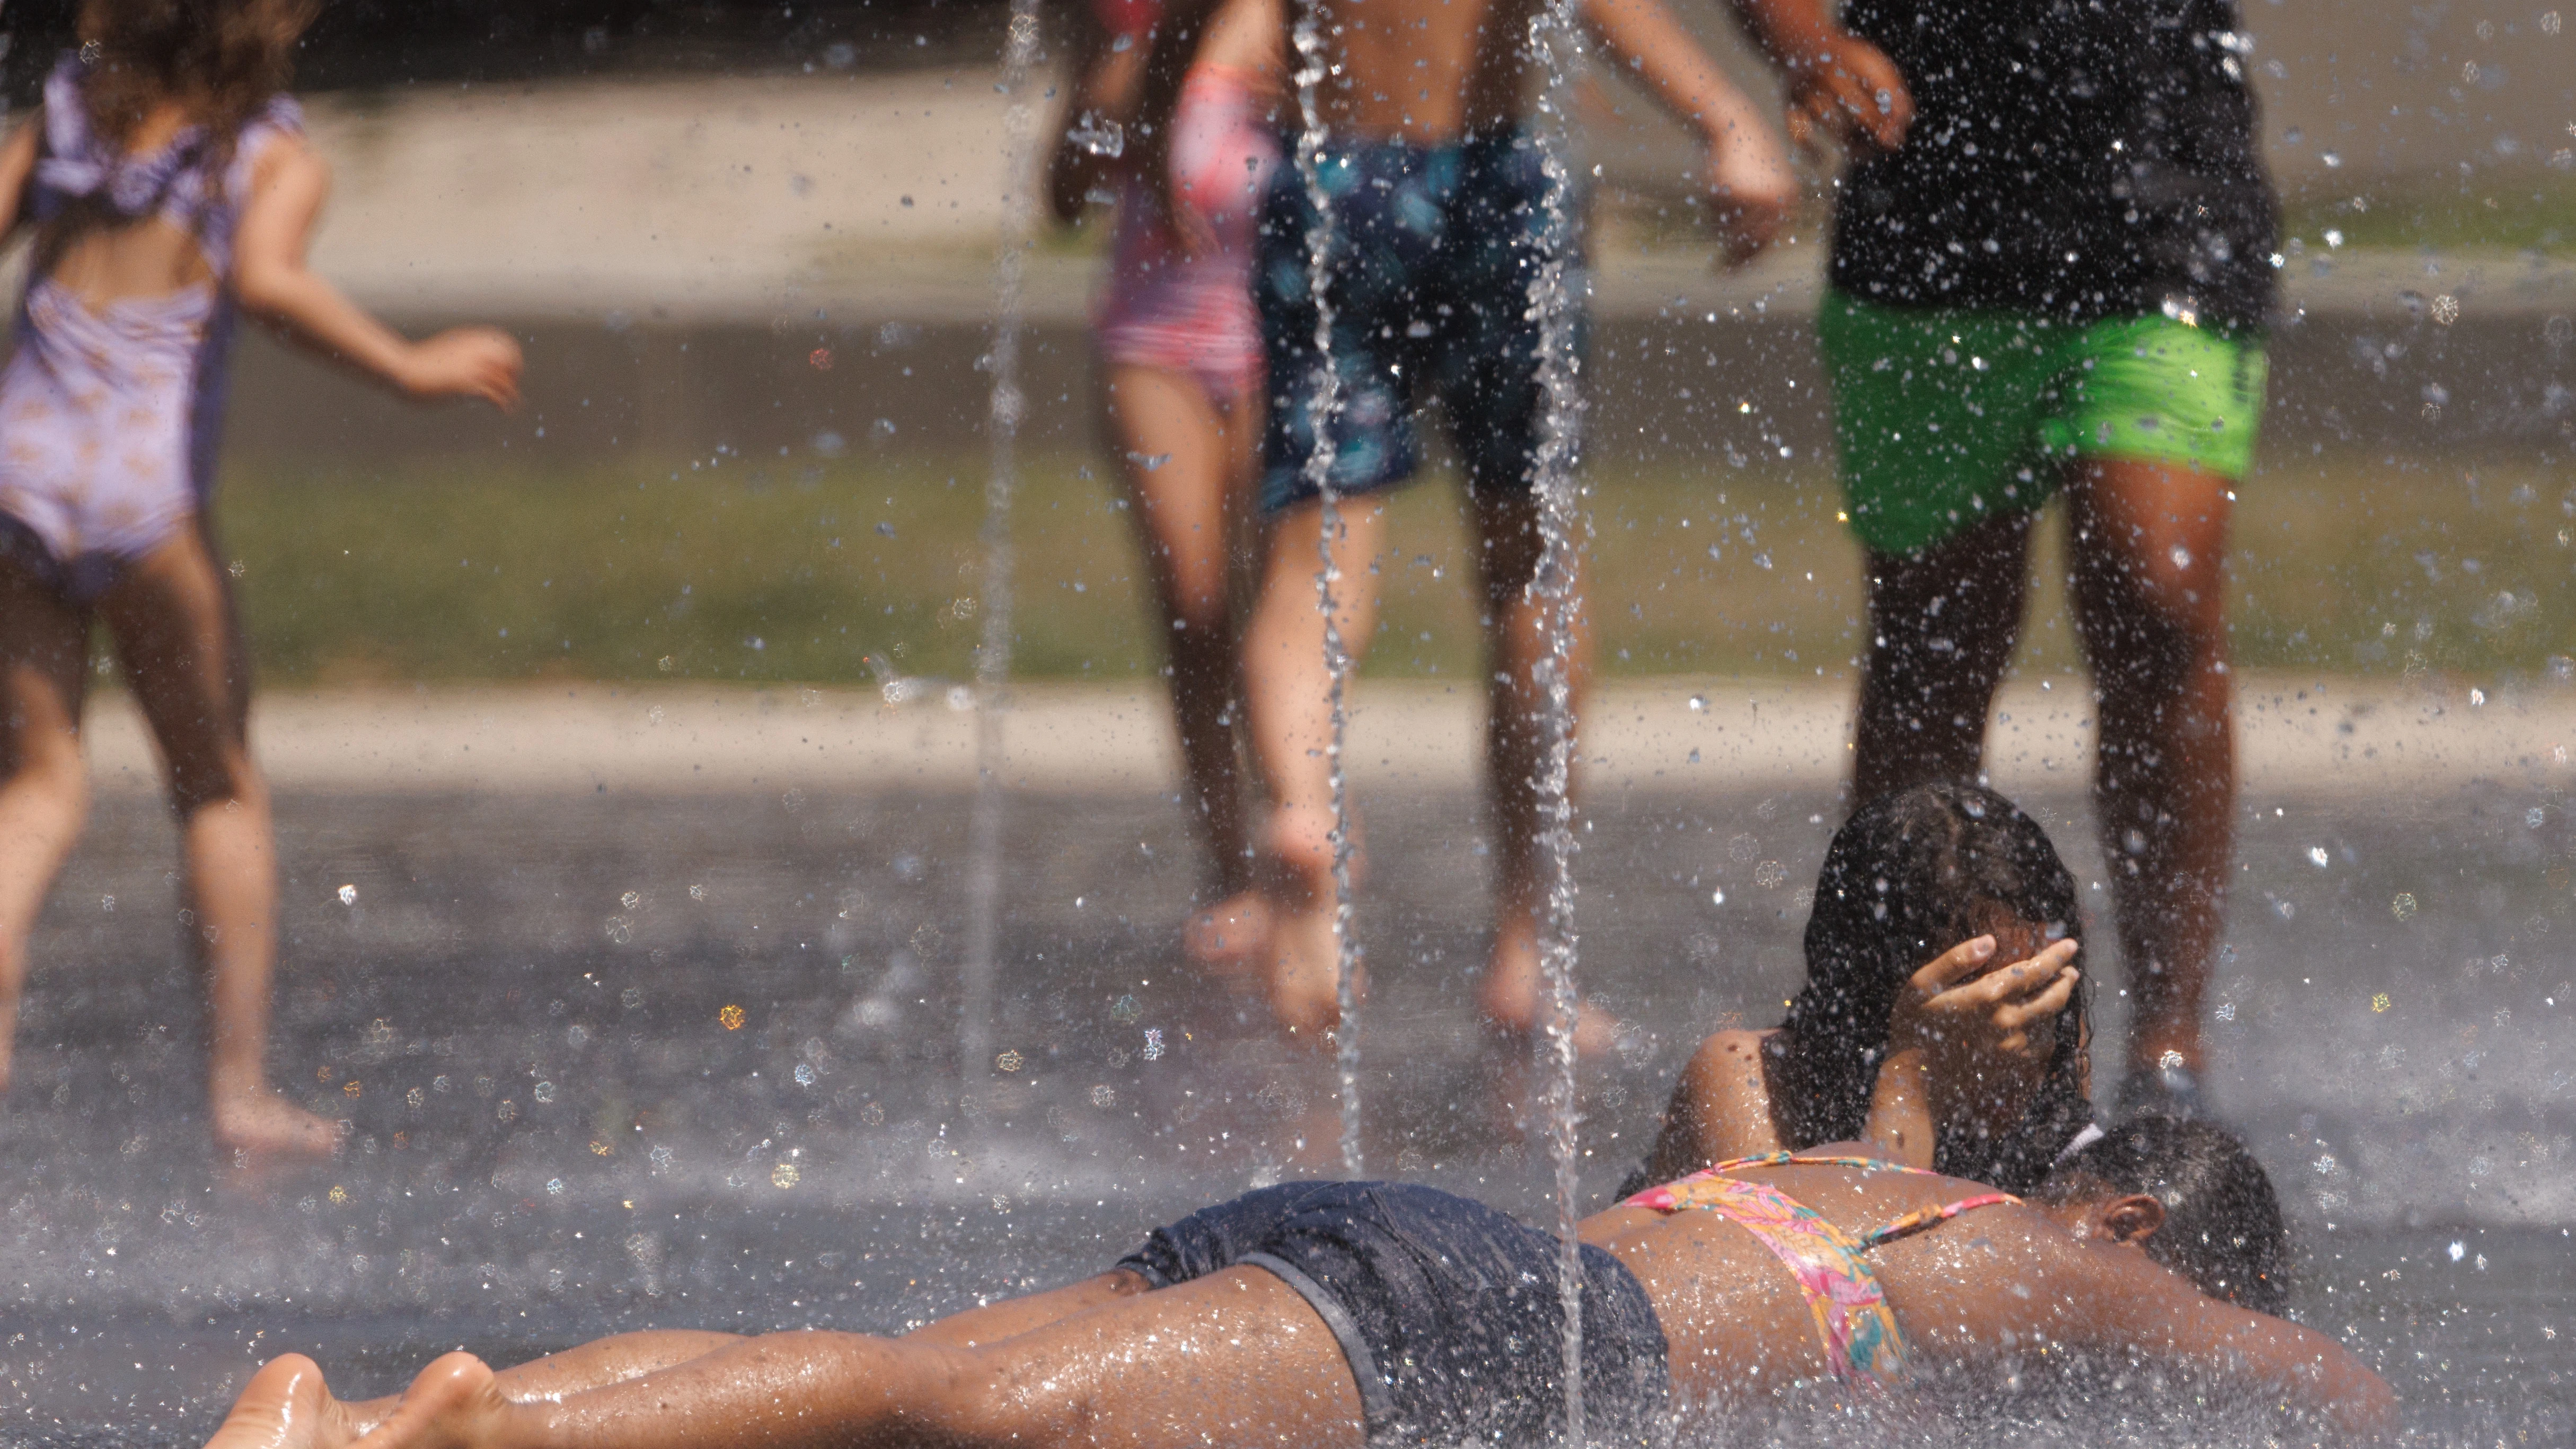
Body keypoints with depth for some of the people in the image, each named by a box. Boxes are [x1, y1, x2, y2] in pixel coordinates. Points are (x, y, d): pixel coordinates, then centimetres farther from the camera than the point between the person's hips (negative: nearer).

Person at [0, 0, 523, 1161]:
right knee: (219, 788, 13)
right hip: (144, 482, -3)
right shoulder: (277, 160, 1)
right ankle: (240, 1086, 12)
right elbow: (266, 282, -18)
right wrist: (410, 369, -12)